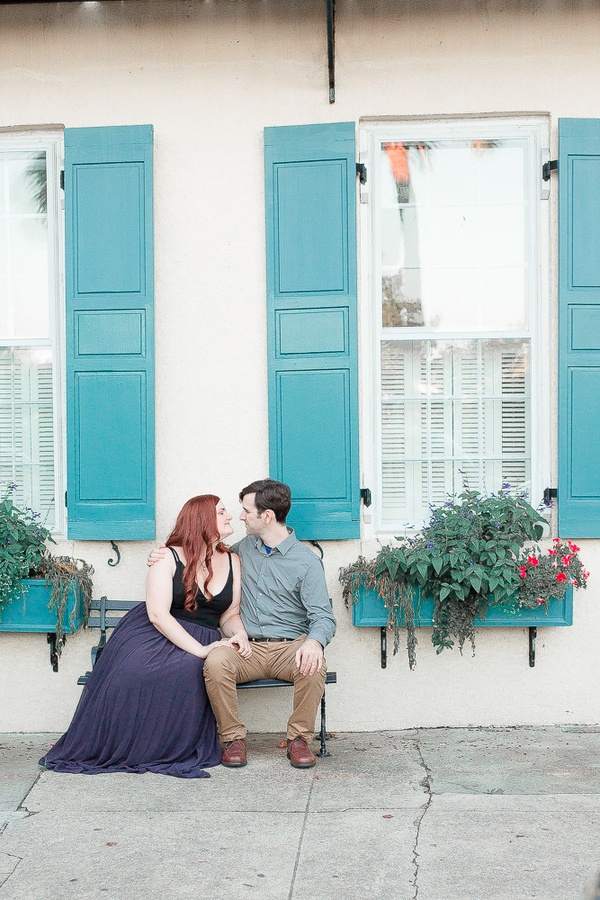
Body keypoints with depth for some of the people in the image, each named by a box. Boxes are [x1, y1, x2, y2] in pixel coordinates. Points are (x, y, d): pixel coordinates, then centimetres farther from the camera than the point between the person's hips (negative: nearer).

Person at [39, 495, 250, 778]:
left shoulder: (232, 561, 12)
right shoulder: (168, 558, -3)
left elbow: (230, 615, 13)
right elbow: (158, 614, -12)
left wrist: (239, 635, -12)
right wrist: (200, 650, -21)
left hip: (201, 643, 3)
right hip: (153, 634, -2)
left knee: (189, 673, -33)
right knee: (132, 672, -33)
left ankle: (176, 752, -16)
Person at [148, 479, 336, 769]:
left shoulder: (306, 561, -1)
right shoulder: (244, 548, 14)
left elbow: (324, 616, -6)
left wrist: (314, 641, -30)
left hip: (289, 646, -3)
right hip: (248, 647, 3)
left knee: (313, 666, -35)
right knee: (216, 662, -30)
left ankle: (299, 737, -11)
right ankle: (233, 737, -11)